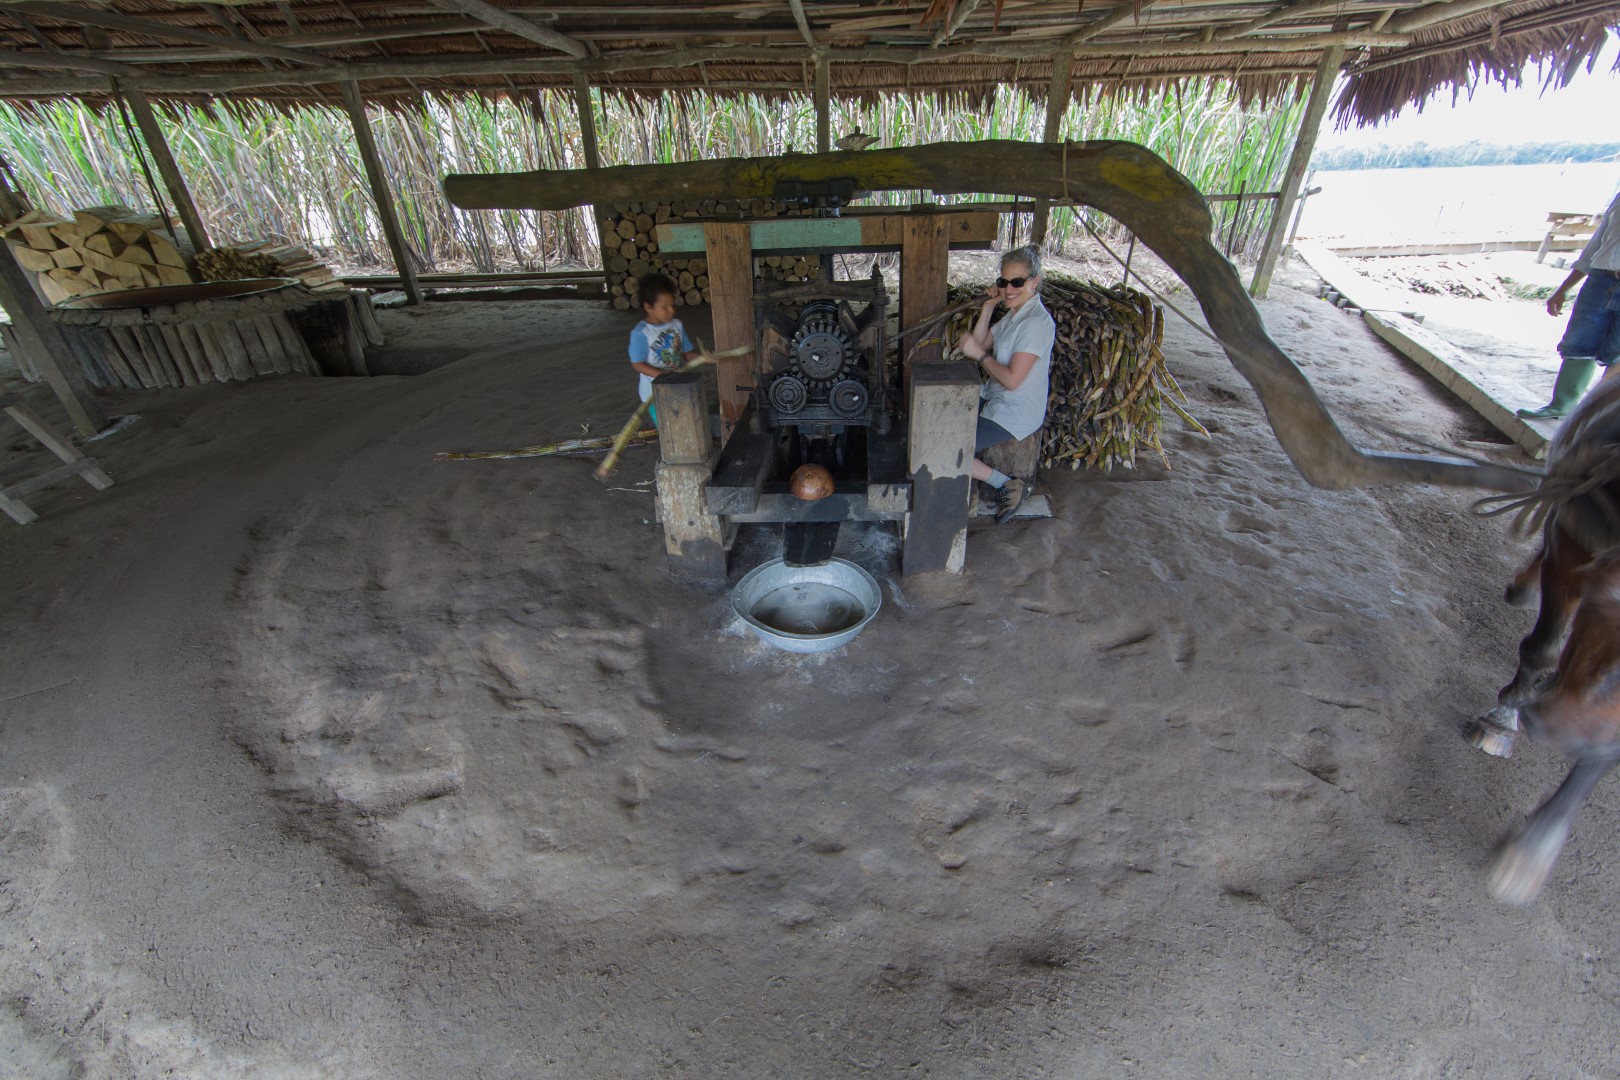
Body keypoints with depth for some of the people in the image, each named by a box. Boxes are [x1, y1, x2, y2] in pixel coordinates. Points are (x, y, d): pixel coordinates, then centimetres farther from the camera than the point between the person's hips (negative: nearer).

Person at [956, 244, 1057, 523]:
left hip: (1016, 414, -10)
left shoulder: (1037, 322, -21)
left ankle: (1008, 486, -4)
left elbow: (1012, 380, -24)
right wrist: (988, 307, 2)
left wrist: (979, 354, -16)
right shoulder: (1015, 312, 9)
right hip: (993, 398, 10)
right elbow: (981, 343, 12)